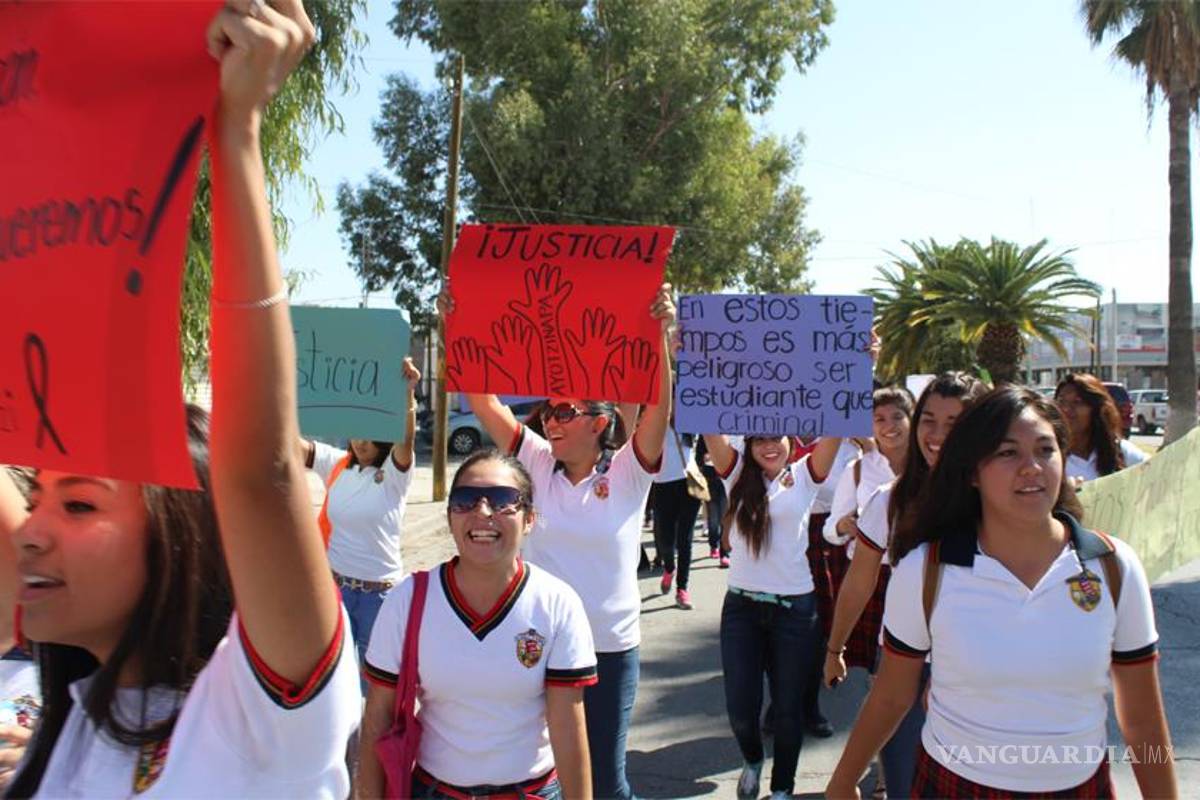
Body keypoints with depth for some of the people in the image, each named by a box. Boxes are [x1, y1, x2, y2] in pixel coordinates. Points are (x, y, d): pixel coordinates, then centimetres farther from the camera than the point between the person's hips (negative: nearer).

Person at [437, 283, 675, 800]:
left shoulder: (627, 472, -8)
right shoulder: (539, 463, -1)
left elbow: (660, 409, -23)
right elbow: (483, 399, -7)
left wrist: (658, 336, -35)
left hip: (609, 647, -2)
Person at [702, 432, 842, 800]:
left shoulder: (804, 476, 0)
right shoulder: (738, 473, 1)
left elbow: (835, 433, -13)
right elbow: (710, 430, -12)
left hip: (795, 607, -1)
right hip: (741, 606, 1)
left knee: (788, 707, 12)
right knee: (740, 706, 6)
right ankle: (752, 760, 40)